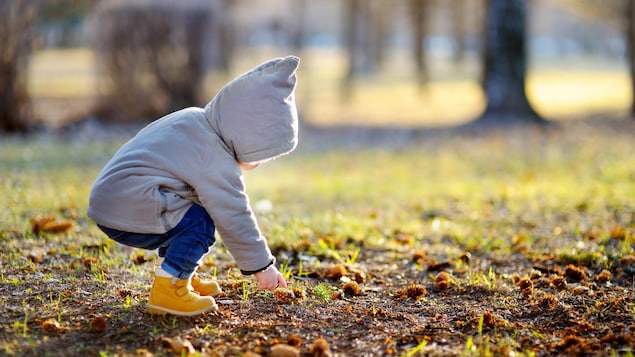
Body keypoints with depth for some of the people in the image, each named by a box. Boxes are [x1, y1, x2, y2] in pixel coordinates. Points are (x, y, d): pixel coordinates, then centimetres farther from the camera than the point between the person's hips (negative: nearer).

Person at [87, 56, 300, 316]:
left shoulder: (193, 121, 11)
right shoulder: (215, 163, -18)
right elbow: (234, 219, -14)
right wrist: (261, 265, -4)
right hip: (130, 212, -10)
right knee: (200, 223, -15)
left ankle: (182, 277, 25)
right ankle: (167, 289, -11)